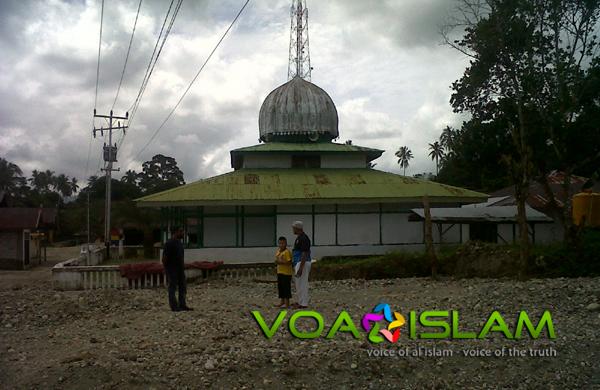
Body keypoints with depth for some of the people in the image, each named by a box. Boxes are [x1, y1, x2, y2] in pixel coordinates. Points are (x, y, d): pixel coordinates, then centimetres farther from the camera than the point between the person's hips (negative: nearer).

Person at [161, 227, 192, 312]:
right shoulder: (169, 243, -14)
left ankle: (182, 305, 13)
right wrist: (165, 269, -13)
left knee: (182, 287, 8)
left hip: (180, 269, 9)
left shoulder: (179, 243, 13)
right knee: (172, 288, -2)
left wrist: (183, 267, 15)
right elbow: (164, 257, -15)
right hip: (172, 270, -9)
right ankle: (174, 307, 2)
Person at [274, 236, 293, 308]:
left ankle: (287, 303, 4)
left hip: (286, 273, -9)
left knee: (286, 287, -3)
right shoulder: (278, 251, 10)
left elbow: (289, 262, -20)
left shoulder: (287, 252, -16)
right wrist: (276, 262, 0)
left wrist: (281, 262, -24)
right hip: (279, 272, 9)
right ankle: (282, 302, 26)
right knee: (280, 287, 14)